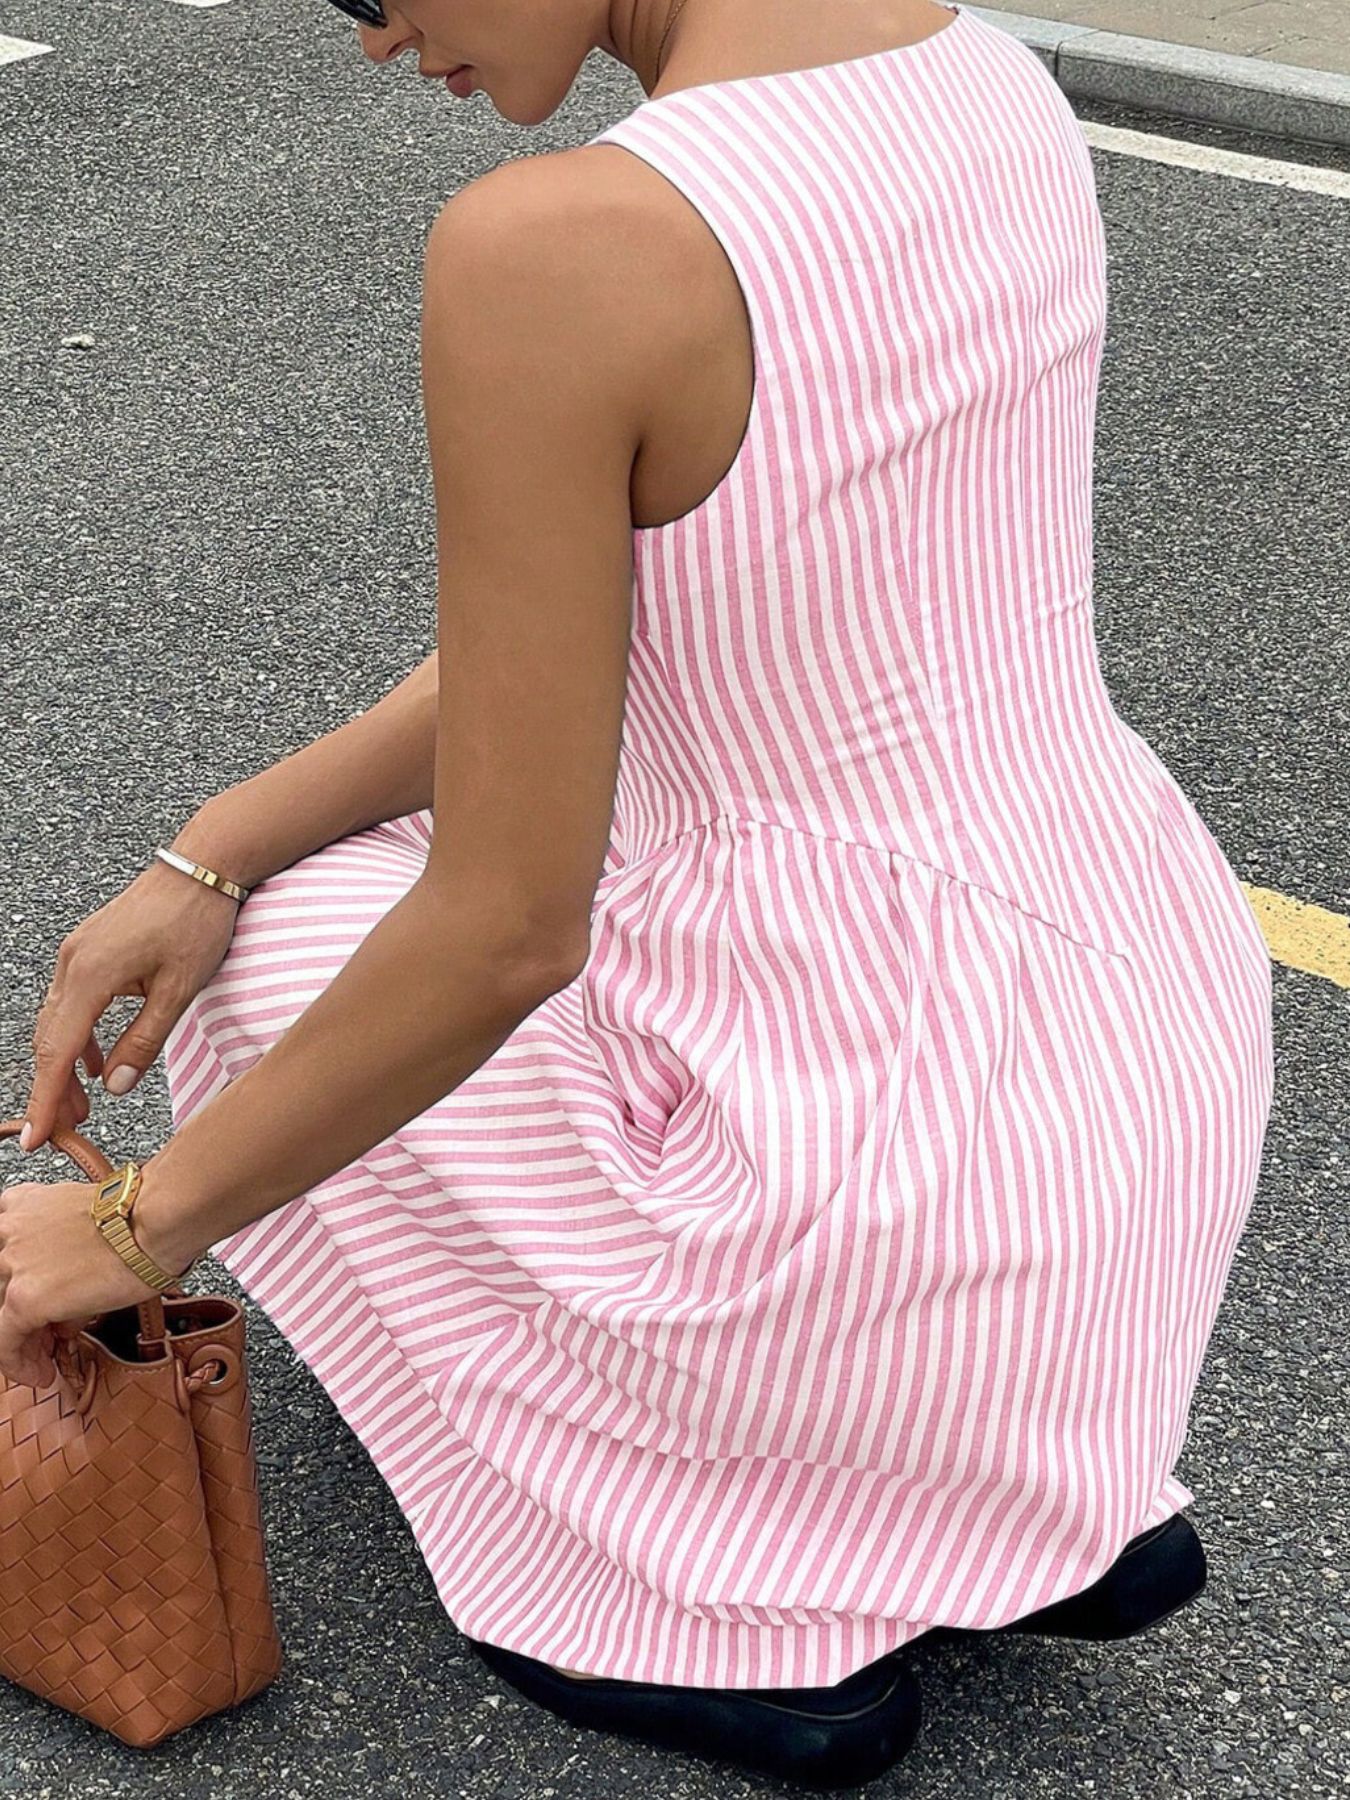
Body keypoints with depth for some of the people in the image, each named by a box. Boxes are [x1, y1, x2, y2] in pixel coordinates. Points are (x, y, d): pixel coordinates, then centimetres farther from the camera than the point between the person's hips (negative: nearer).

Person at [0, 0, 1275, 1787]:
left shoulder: (548, 250, -24)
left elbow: (507, 926, -19)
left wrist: (147, 1221, -3)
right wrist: (206, 853, 7)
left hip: (904, 1194, -7)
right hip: (1170, 1059, 8)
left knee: (268, 960, 20)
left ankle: (759, 1617, 13)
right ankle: (1051, 1497, 21)